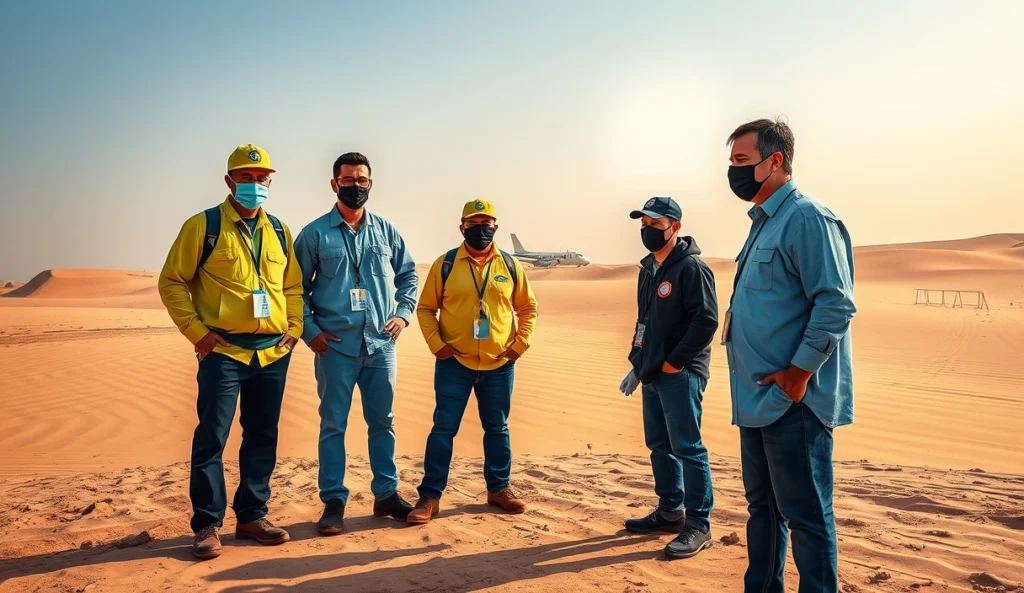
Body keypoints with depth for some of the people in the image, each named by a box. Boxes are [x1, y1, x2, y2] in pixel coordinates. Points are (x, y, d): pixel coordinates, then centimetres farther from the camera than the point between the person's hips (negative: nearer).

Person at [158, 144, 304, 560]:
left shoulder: (279, 232, 12)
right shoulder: (203, 226, -2)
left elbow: (293, 286, 19)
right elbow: (172, 281, -2)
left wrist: (294, 328, 6)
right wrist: (196, 331, -9)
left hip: (273, 353, 5)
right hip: (223, 351, -4)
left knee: (263, 438, 10)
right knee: (212, 438, -2)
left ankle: (252, 515, 23)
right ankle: (207, 525, 10)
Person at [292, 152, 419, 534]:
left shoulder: (386, 231, 9)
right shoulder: (315, 233, 0)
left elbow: (408, 274, 17)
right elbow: (296, 286, 3)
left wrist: (404, 313, 3)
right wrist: (309, 330, -6)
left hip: (381, 344, 3)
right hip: (335, 346, -3)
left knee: (383, 422, 11)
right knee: (333, 424, 3)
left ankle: (386, 494, 24)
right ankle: (333, 502, 14)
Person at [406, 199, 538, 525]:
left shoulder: (510, 266, 4)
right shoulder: (445, 264, -2)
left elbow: (528, 308, 12)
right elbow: (425, 308, 3)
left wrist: (520, 343, 1)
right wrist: (436, 344, -8)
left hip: (500, 365, 2)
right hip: (453, 364, -2)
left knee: (497, 428, 13)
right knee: (444, 428, 0)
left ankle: (499, 489, 29)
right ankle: (430, 496, 10)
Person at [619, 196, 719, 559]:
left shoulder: (691, 267, -12)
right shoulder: (648, 269, 15)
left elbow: (707, 320, -19)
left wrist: (673, 363, -17)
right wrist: (638, 364, 16)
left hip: (680, 374, -9)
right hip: (653, 374, 9)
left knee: (687, 449, -5)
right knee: (660, 446, 15)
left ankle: (698, 526, 5)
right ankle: (670, 512, 28)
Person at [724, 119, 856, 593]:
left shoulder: (807, 218, -13)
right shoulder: (763, 222, 16)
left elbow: (836, 304, -20)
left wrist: (798, 375, -19)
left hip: (792, 400, -10)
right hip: (758, 397, 10)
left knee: (805, 514, 1)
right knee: (762, 507, 19)